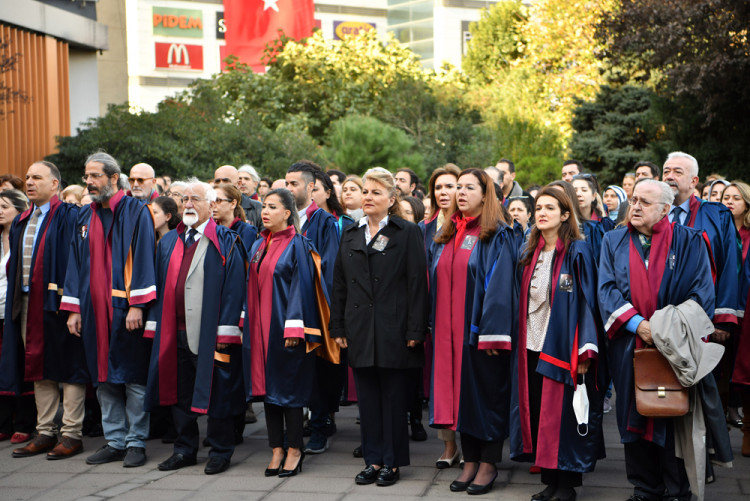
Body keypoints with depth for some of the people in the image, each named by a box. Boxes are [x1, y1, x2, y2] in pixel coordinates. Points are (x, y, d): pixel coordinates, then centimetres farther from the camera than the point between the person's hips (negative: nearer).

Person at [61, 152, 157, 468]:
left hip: (125, 309, -6)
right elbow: (76, 263, 15)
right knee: (103, 377, 9)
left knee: (133, 376, -1)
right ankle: (115, 441, 17)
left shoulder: (136, 213, -4)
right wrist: (74, 308, 8)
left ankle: (136, 442, 7)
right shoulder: (84, 217, 14)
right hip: (95, 310, 6)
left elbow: (143, 259, -10)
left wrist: (137, 304, -17)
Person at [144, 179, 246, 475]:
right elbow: (160, 286, 16)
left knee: (215, 392, 1)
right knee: (179, 393, 12)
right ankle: (185, 448, 24)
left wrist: (225, 331, -15)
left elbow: (233, 288, -9)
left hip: (210, 333, -6)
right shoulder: (169, 242, 15)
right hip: (176, 333, 6)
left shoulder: (225, 243, -4)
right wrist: (155, 326, 9)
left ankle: (220, 451, 12)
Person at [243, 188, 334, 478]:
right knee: (267, 385, 7)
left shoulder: (297, 245, -7)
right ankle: (277, 450, 14)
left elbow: (301, 286, -12)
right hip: (261, 327, 7)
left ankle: (294, 449, 8)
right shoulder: (259, 246, 13)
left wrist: (293, 328, -18)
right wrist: (249, 322, 10)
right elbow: (253, 286, 16)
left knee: (288, 386, -2)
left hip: (285, 326, -7)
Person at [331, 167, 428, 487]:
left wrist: (414, 331, -12)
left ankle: (393, 462, 11)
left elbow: (417, 284, -6)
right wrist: (338, 327, 7)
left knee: (394, 398, 2)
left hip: (393, 329, -4)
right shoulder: (350, 235, 13)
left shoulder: (407, 233, -1)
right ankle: (374, 459, 17)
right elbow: (339, 284, 13)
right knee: (367, 398, 8)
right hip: (360, 331, 4)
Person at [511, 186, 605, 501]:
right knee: (538, 415, 6)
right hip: (532, 348, 6)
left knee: (563, 415, -2)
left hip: (563, 348, -5)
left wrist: (584, 351, -15)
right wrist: (520, 343, 9)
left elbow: (587, 301, -9)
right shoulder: (531, 253, 12)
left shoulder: (578, 252, -5)